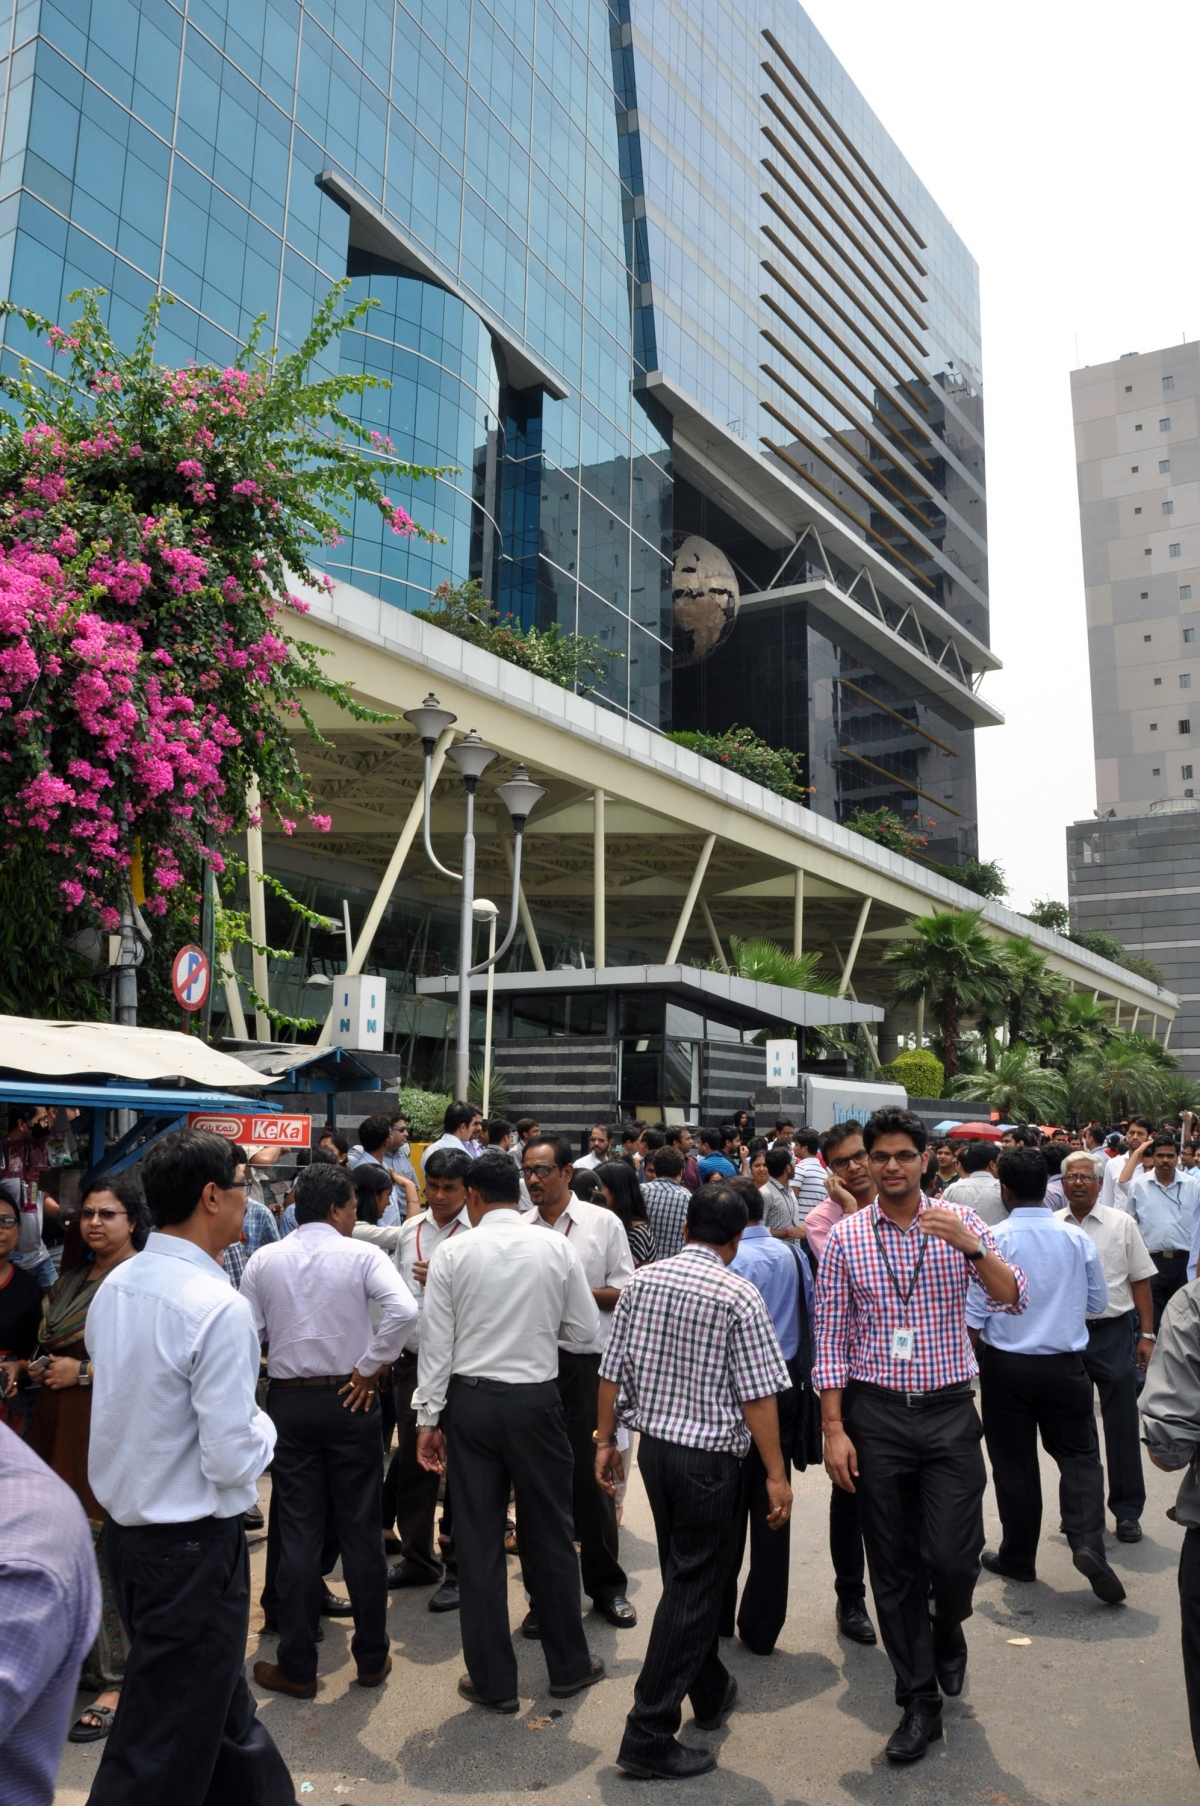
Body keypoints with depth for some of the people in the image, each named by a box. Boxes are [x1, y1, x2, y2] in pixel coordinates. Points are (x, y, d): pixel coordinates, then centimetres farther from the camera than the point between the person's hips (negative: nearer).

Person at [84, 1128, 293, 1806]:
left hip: (126, 1527, 8)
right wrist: (263, 1424, -4)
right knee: (162, 1752, 9)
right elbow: (233, 1461, -23)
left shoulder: (114, 1287, 0)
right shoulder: (220, 1307, -25)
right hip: (193, 1542, -8)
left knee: (220, 1698, 26)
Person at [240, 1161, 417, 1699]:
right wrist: (368, 1368, -12)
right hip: (348, 1398, -2)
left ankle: (296, 1666, 18)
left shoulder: (264, 1261, -1)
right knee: (361, 1529, 10)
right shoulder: (361, 1254, -9)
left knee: (297, 1533, 9)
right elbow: (404, 1310, -23)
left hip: (288, 1401, 2)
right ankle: (371, 1657, 21)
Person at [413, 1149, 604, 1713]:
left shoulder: (452, 1253, -7)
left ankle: (493, 1681, 21)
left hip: (470, 1401, 0)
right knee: (550, 1534, 15)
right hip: (536, 1400, 0)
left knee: (478, 1540, 10)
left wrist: (427, 1419, 1)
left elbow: (436, 1342, -6)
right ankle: (568, 1666, 28)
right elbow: (585, 1332, -1)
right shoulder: (558, 1249, -6)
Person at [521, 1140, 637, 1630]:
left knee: (592, 1477, 7)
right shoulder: (517, 1230, 3)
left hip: (587, 1364, -2)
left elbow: (627, 1294, -2)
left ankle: (607, 1586, 26)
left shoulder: (604, 1223, -1)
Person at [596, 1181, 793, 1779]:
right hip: (709, 1457, -6)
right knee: (692, 1589, 5)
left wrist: (606, 1441, 12)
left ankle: (710, 1693, 41)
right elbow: (757, 1395, -15)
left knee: (688, 1576, 23)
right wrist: (777, 1475, -8)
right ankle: (648, 1737, 9)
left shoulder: (641, 1281, -2)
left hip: (653, 1445, 6)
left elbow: (611, 1372, 2)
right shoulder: (740, 1296, -15)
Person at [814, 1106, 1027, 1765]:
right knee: (893, 1567, 8)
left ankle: (947, 1631, 35)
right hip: (875, 1417, 0)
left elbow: (1015, 1300, -9)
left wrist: (970, 1246, -26)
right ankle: (919, 1701, 26)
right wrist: (833, 1428, -4)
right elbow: (831, 1337, 0)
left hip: (949, 1413, 0)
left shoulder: (960, 1223, -2)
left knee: (954, 1556, -1)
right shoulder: (845, 1237, -3)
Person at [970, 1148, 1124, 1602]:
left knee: (1014, 1463, 10)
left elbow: (973, 1313, -12)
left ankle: (1018, 1558, 22)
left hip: (1006, 1364, -1)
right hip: (1066, 1364, 2)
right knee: (1079, 1454, 12)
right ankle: (1087, 1542, -7)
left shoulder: (993, 1240, -14)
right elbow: (1098, 1302, 7)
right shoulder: (1078, 1239, -6)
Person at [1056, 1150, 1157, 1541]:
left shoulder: (1121, 1224, 0)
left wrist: (1147, 1334, -3)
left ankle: (1128, 1510, 17)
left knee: (1122, 1423, 3)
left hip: (1112, 1333, -1)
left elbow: (1141, 1281, 2)